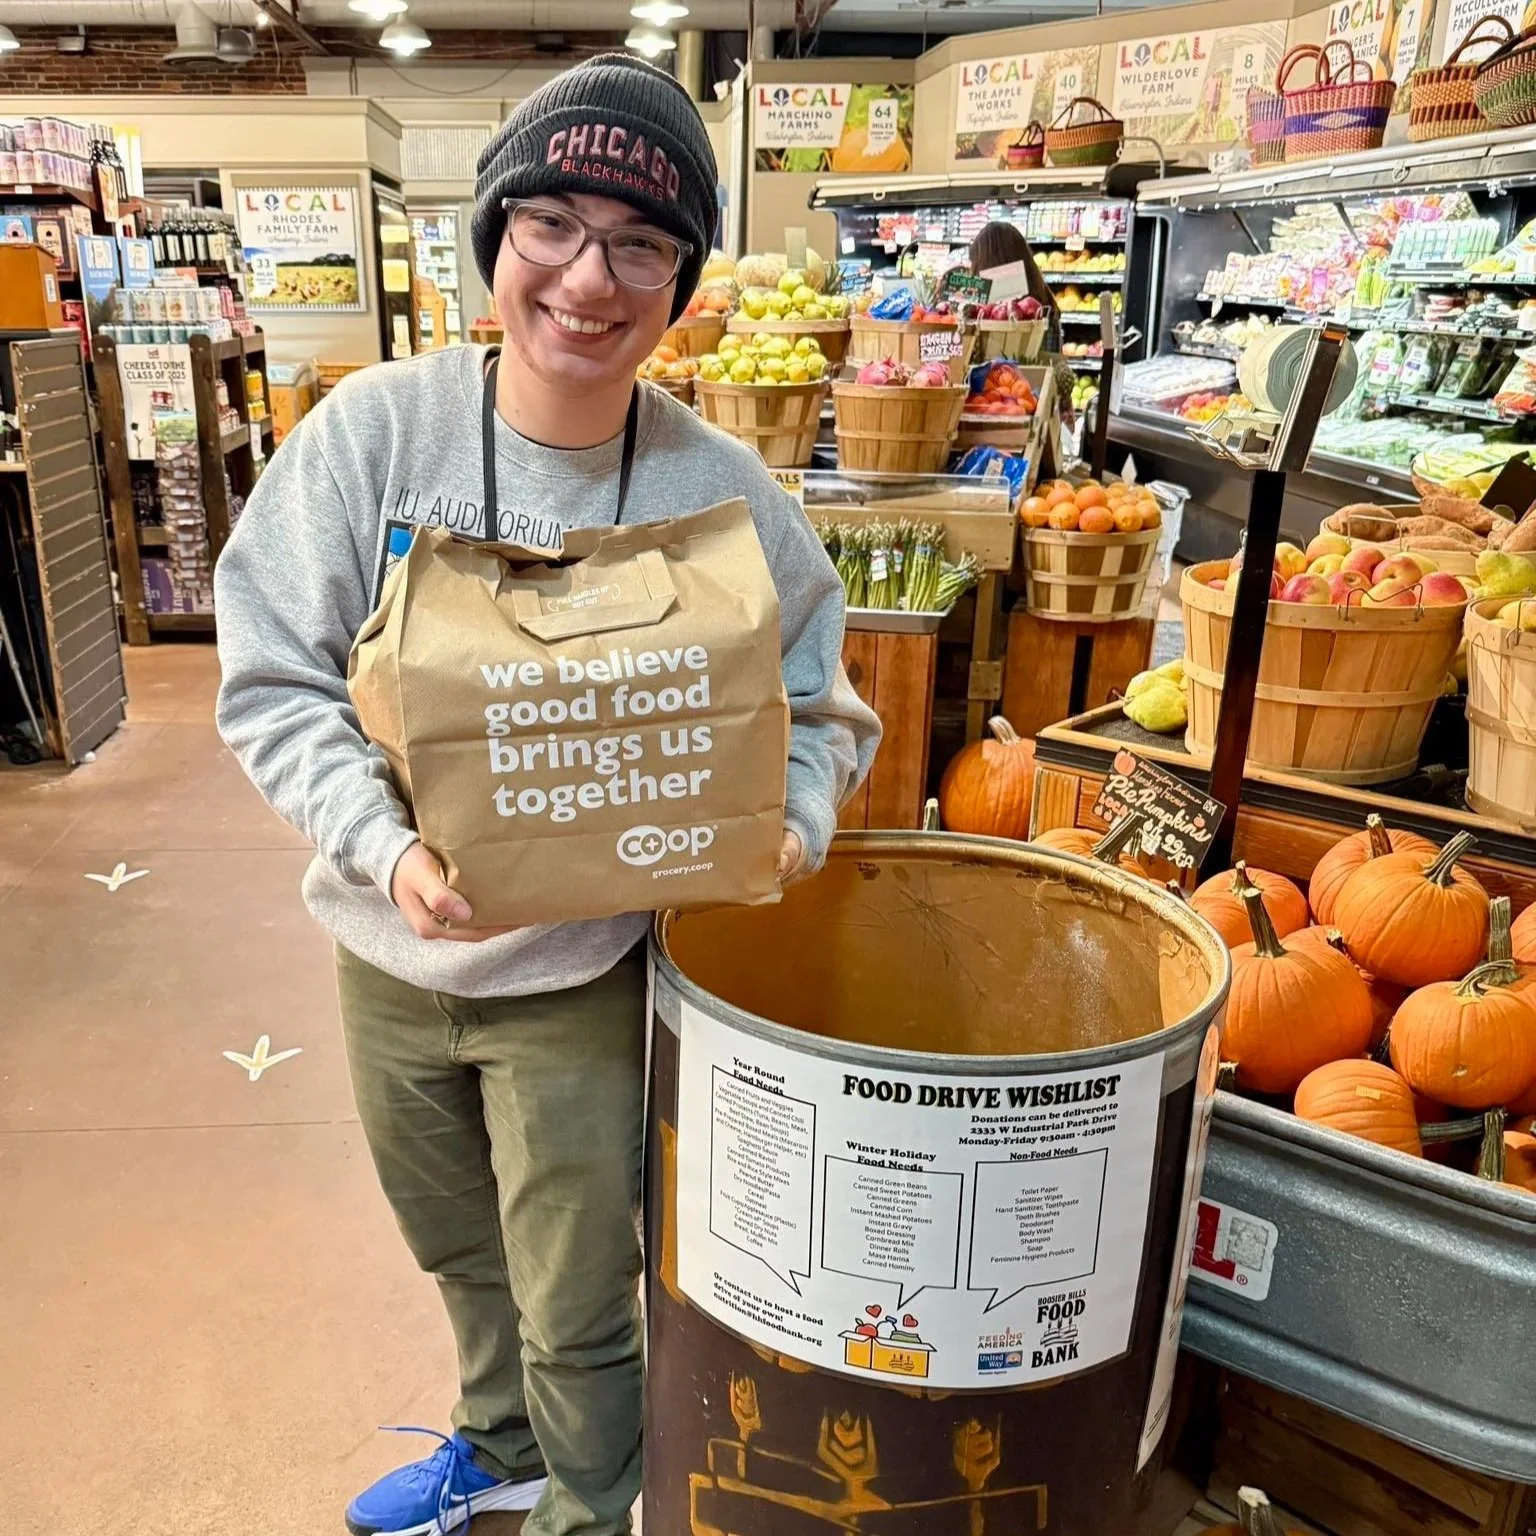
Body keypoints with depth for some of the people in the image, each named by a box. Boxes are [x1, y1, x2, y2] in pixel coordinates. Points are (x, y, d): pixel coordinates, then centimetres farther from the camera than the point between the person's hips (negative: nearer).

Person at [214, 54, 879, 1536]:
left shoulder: (719, 489, -15)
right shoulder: (375, 428, -14)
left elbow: (822, 704, -4)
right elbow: (272, 680, -11)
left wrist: (791, 818, -25)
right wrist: (385, 846, -27)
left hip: (582, 969, -2)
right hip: (390, 950, 3)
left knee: (579, 1311, 14)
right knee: (461, 1249, 28)